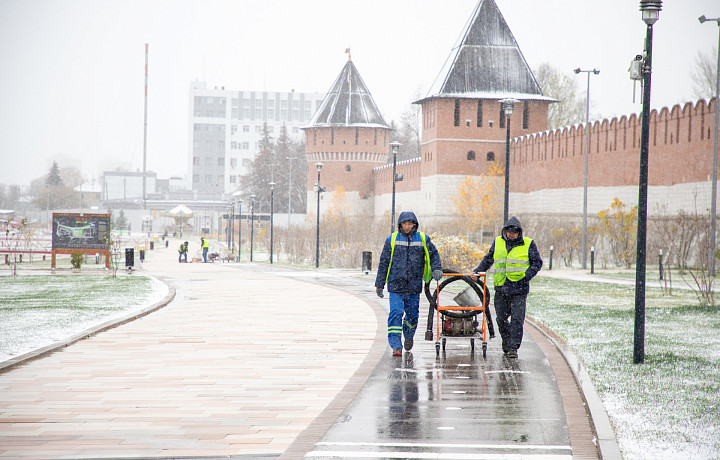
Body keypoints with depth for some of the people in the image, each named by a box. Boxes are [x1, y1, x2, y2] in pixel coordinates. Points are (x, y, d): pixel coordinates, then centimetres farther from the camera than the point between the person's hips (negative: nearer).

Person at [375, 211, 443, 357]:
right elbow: (383, 263, 6)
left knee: (413, 314, 11)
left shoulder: (423, 239, 5)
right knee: (396, 313, -12)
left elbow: (434, 255, 16)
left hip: (414, 285, 2)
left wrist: (437, 269, -4)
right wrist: (379, 284, 5)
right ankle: (396, 346, -11)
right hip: (396, 284, -2)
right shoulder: (392, 240, 2)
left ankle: (409, 336, 40)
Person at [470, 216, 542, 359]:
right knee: (501, 318, 7)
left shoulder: (528, 244, 1)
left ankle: (513, 347, -4)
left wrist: (527, 276, -10)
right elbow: (488, 260, 21)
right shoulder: (497, 243, 10)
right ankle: (506, 342, 28)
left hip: (519, 289, -3)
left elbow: (537, 263, 4)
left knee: (517, 319, -8)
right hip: (501, 288, 3)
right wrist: (477, 272, 10)